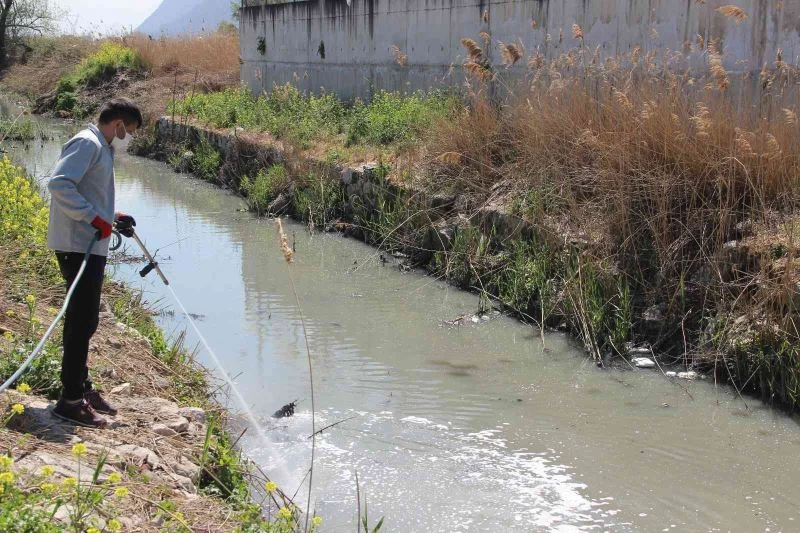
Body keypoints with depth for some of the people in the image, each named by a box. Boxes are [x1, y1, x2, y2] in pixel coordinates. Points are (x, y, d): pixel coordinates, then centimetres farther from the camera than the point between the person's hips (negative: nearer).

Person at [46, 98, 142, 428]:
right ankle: (71, 400, -3)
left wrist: (112, 218, 14)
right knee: (82, 322, -8)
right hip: (78, 247, -10)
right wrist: (95, 218, -23)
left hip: (90, 248, 10)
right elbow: (58, 183, -24)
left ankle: (81, 388, 28)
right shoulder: (87, 143, -11)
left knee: (84, 321, 17)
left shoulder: (100, 149, 20)